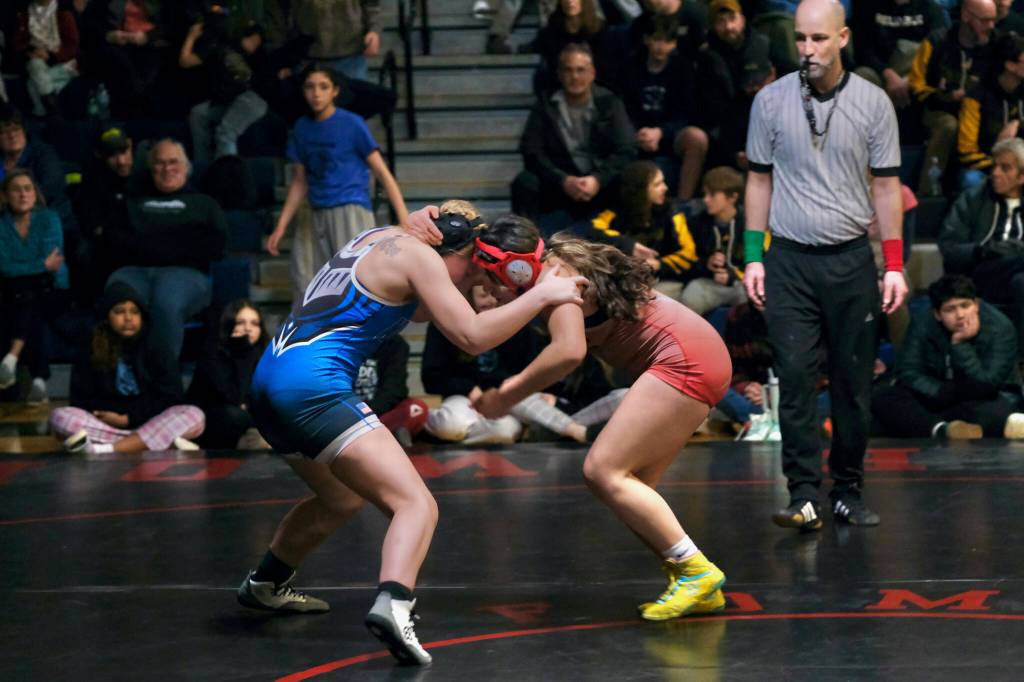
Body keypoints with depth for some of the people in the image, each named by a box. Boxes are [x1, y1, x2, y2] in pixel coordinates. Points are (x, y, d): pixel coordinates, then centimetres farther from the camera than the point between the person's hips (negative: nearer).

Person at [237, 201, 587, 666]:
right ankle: (392, 607, -40)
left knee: (342, 498, 33)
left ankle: (265, 586, 47)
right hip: (314, 387, -9)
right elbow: (471, 337, -9)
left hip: (270, 380, 9)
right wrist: (541, 295, -1)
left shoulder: (384, 239, 21)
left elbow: (415, 305, 36)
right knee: (416, 504, -16)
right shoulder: (420, 256, -3)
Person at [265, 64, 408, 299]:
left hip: (351, 210, -6)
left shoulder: (352, 124, -4)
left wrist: (405, 223, -13)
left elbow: (382, 172, -5)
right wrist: (280, 227, 13)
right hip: (318, 216, 6)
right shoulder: (302, 128, 12)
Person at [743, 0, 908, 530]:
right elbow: (760, 180, 9)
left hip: (851, 260, 0)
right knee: (794, 377, -9)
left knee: (853, 382, 3)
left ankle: (848, 494, 14)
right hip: (789, 261, 0)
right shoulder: (770, 100, 2)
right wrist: (752, 257, 4)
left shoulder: (873, 103, 1)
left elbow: (886, 186, 5)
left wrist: (895, 265, 0)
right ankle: (804, 497, -9)